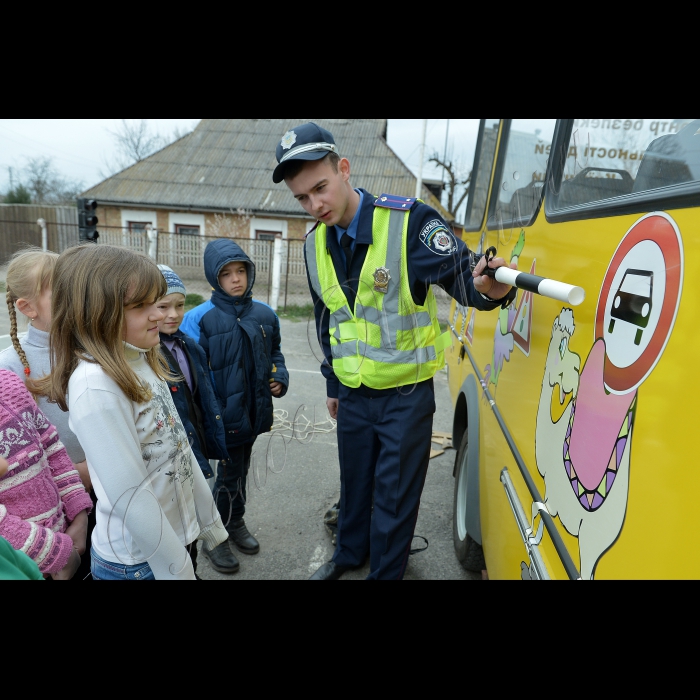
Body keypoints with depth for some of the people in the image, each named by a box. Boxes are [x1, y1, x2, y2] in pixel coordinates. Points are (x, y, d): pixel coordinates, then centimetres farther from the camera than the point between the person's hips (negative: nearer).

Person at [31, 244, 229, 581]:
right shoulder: (94, 385, -27)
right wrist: (177, 569, -15)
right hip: (138, 562, -7)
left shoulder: (144, 361, -1)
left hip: (180, 535, 7)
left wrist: (210, 522, 10)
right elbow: (130, 497, -25)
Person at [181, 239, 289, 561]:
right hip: (224, 414, -5)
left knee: (241, 468, 22)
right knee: (230, 471, 10)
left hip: (253, 410, 5)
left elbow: (274, 352, 14)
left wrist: (280, 376, -3)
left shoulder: (264, 314, -1)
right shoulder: (200, 318, -16)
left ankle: (235, 523, 44)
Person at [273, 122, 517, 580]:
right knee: (354, 483, 23)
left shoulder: (410, 221, -17)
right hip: (353, 394, 5)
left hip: (406, 395, -5)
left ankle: (385, 572, 36)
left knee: (395, 495, 11)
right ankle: (350, 554, 49)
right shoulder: (315, 245, 2)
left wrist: (488, 289, -45)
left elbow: (461, 276, -21)